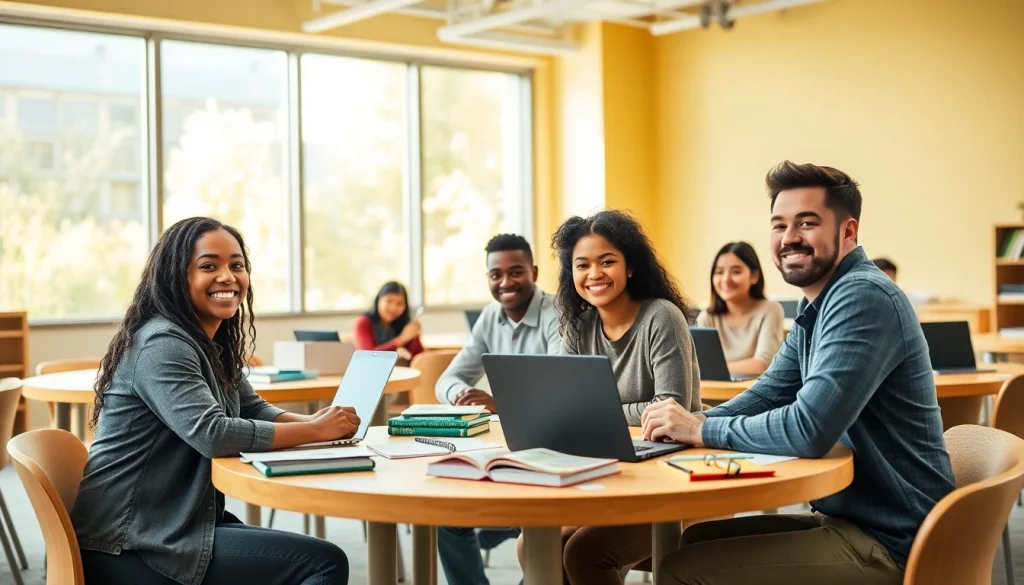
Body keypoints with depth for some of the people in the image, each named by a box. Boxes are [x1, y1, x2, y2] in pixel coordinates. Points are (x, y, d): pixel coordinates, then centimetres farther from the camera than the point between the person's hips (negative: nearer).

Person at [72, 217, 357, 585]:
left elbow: (254, 410, 12)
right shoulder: (161, 343, -18)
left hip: (182, 524, 10)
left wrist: (318, 421, -8)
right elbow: (212, 434, -28)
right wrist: (315, 431, -21)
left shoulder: (214, 344, 13)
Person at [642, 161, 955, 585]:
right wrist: (691, 421, -4)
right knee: (695, 541, 16)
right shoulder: (818, 306, 12)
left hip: (886, 542, -10)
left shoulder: (862, 297, -22)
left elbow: (809, 430, -30)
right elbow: (769, 395, 15)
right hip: (847, 516, 10)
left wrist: (700, 430, -17)